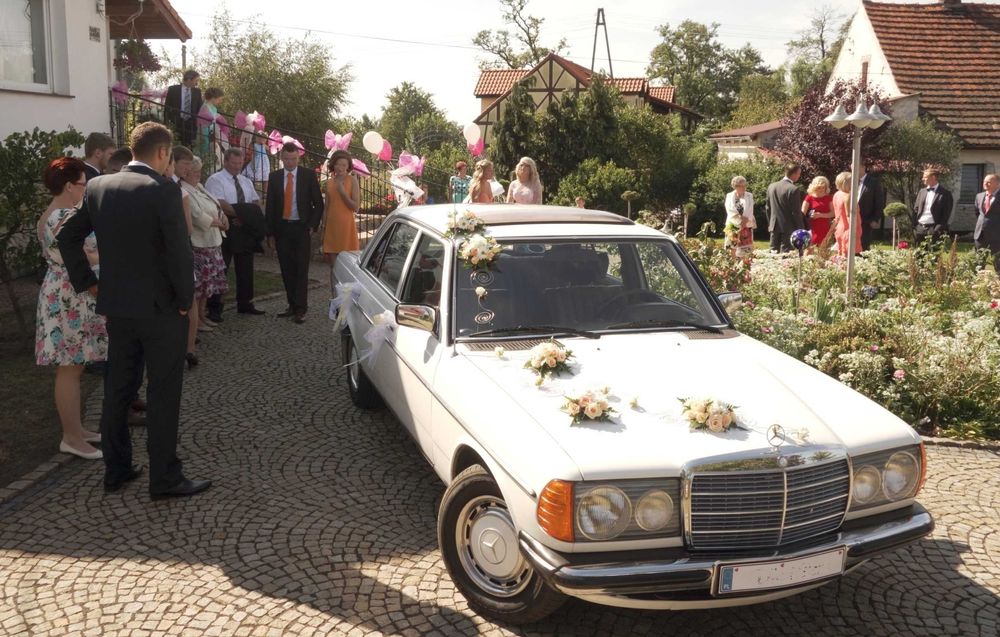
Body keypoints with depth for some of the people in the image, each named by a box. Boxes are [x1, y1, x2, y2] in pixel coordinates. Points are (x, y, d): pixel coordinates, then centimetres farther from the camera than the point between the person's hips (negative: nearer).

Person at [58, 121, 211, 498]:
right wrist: (185, 299, -8)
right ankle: (164, 478, 9)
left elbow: (67, 238, 10)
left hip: (115, 306, 6)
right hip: (160, 308, -6)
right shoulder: (164, 190, -16)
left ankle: (116, 470, 26)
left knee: (116, 391, 15)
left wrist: (87, 282, 15)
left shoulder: (98, 187, 4)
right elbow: (180, 251, -20)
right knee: (163, 395, 3)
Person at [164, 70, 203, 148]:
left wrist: (198, 122, 3)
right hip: (176, 123, -2)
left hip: (191, 124, 2)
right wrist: (167, 122, -2)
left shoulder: (197, 91, 7)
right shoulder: (173, 89, 0)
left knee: (189, 147, -3)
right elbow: (167, 107, 3)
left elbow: (199, 108, 13)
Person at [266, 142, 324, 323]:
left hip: (301, 228, -3)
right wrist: (270, 233, 4)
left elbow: (318, 203, 4)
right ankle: (292, 305, 16)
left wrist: (312, 226, -5)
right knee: (287, 270, 6)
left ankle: (300, 309, -4)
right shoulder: (274, 177, 8)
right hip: (281, 229, 3)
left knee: (301, 270, -5)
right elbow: (269, 206, 9)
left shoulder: (309, 175, 0)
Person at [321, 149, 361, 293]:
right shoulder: (329, 182, 10)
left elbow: (356, 207, -6)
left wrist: (342, 192, -14)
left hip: (347, 227, -4)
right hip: (332, 227, 4)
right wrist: (323, 229, 12)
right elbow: (326, 208, 14)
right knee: (334, 267, 5)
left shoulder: (352, 180, -2)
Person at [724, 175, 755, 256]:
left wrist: (745, 220, -13)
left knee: (746, 249, -7)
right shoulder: (729, 196, 7)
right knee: (731, 249, -3)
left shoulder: (749, 196, 7)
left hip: (746, 226, 0)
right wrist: (740, 220, -13)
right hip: (733, 226, 0)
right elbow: (730, 211, -5)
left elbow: (749, 211, 1)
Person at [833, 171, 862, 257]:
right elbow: (849, 216, -20)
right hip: (847, 230, -9)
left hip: (839, 230, 9)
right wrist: (853, 231, -19)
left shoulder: (836, 195, 8)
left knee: (841, 256, 13)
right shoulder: (847, 196, -17)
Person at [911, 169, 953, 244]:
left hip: (933, 229, -5)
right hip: (919, 228, 5)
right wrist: (913, 226, 2)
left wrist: (939, 229, -16)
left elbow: (946, 214, -6)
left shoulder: (945, 193, 0)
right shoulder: (922, 191, 16)